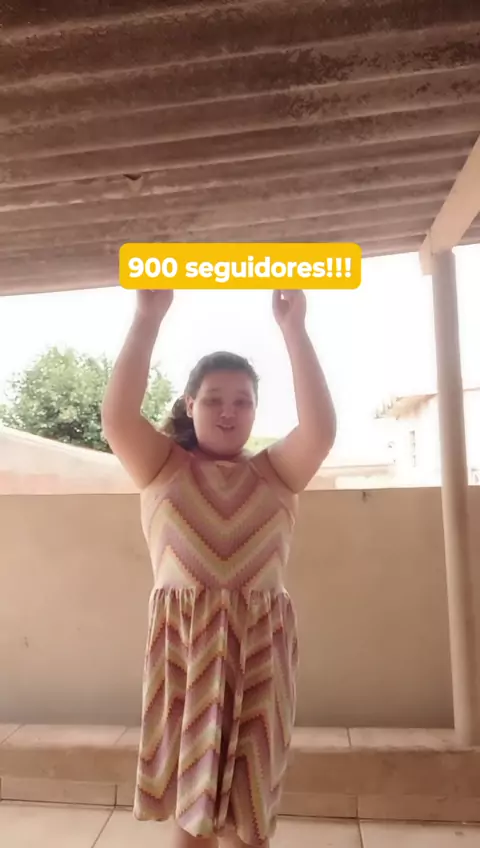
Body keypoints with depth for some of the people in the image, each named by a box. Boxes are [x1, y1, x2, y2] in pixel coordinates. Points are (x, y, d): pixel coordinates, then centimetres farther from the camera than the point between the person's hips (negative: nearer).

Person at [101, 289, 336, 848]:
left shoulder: (275, 472, 5)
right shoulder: (162, 466, 3)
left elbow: (321, 428, -13)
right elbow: (117, 416, -14)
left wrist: (293, 329, -16)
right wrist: (148, 318, -17)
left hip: (259, 646, 1)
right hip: (182, 642, -1)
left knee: (250, 801, 14)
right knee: (190, 798, 13)